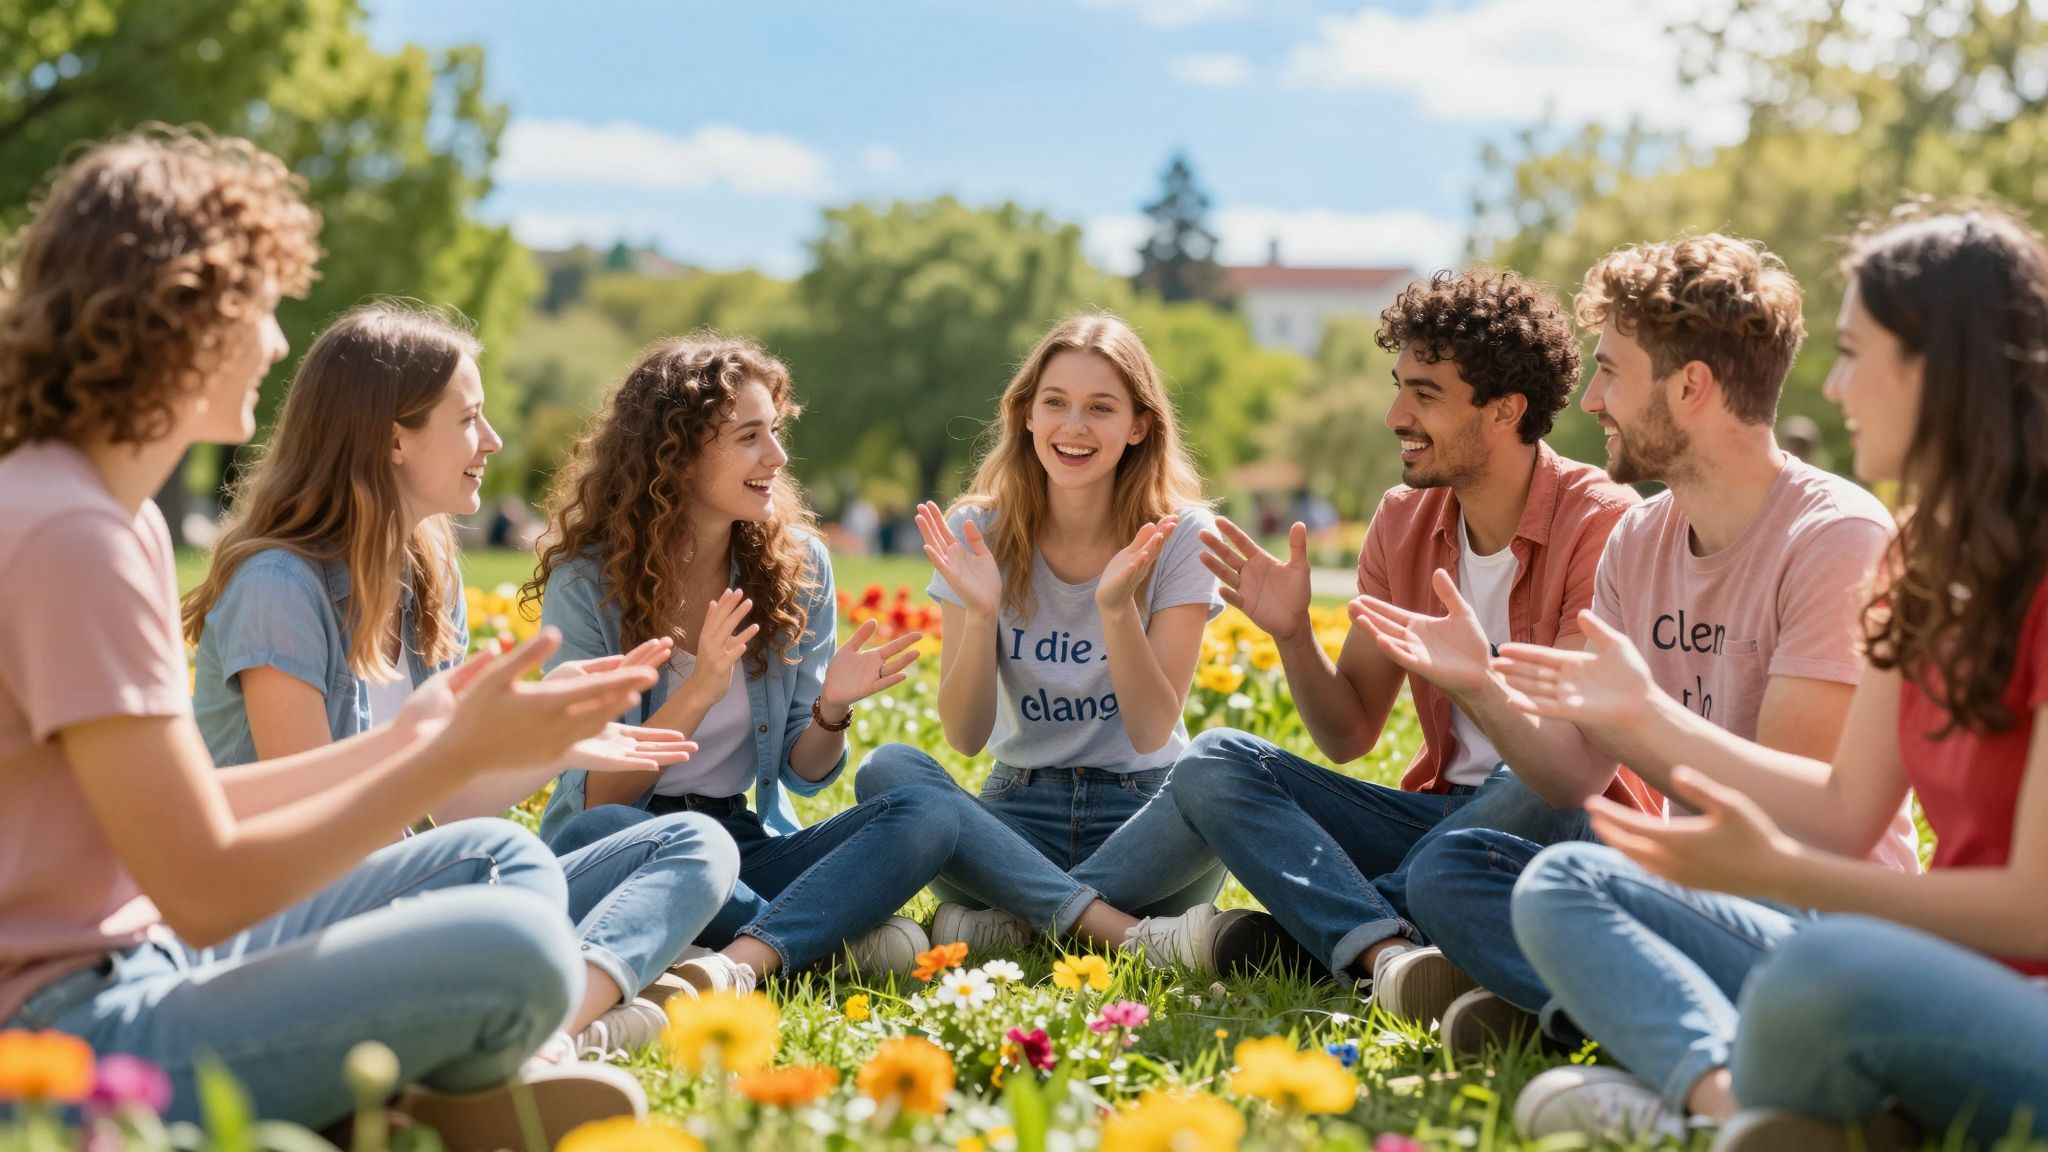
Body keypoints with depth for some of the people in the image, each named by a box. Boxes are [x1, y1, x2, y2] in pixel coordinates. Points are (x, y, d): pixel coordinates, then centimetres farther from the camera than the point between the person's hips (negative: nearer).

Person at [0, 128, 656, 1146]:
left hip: (135, 964, 10)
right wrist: (456, 759, -15)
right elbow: (203, 891, -21)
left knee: (506, 864, 15)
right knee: (511, 951, -24)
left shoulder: (116, 514, 11)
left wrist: (403, 741, 12)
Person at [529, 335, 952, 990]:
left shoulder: (798, 564, 2)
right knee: (597, 834, -38)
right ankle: (836, 933, -24)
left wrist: (832, 710, -15)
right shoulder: (586, 582, -9)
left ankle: (740, 962, -40)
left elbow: (804, 776, 7)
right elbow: (596, 800, -13)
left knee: (927, 817, -21)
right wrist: (697, 694, -26)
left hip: (745, 842, 3)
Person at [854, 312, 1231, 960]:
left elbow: (1152, 731, -11)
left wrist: (1116, 606, -26)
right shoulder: (979, 533, 0)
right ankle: (1126, 932, -33)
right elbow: (965, 737, -6)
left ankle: (1013, 916, -23)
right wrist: (980, 614, -22)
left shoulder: (1179, 537, -4)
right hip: (1020, 816, 1)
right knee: (886, 769, -27)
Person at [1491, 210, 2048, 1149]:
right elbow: (1845, 814, 12)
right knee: (1564, 885, 6)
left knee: (1824, 972, -42)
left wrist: (1776, 872, -24)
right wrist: (1648, 714, 12)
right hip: (1927, 975, 9)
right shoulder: (1923, 564, 10)